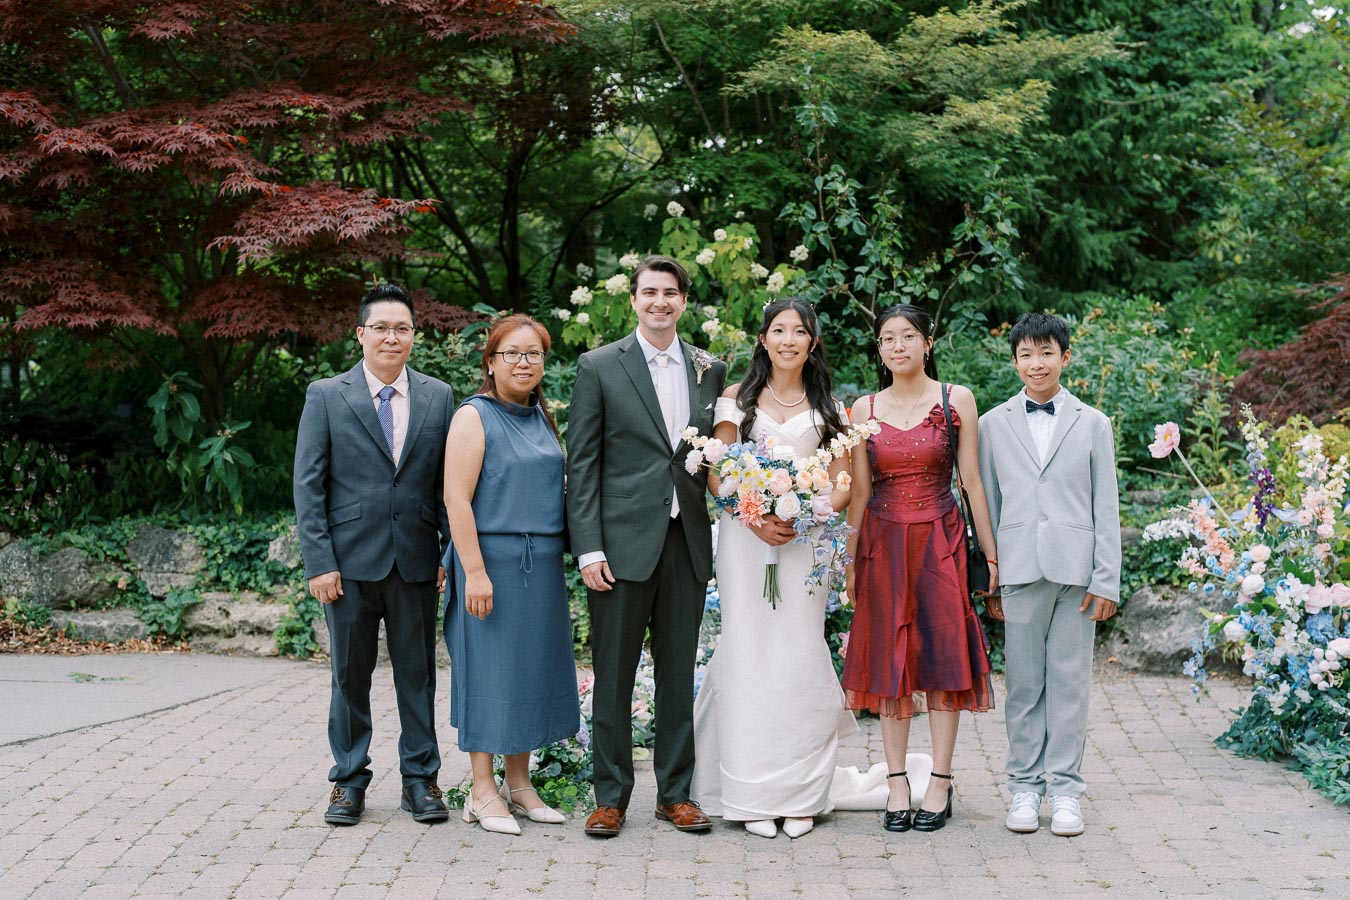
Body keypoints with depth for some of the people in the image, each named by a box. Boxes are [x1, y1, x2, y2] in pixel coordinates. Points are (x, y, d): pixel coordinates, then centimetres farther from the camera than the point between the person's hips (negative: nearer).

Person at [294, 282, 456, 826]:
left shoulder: (438, 397, 7)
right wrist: (319, 562, -8)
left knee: (418, 672, 8)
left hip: (416, 559, 2)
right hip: (351, 558, -1)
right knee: (350, 674, 7)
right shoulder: (326, 396, 1)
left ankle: (420, 779, 19)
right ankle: (349, 781, 20)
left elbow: (450, 481, 8)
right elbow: (308, 485, -2)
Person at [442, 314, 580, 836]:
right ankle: (482, 792, 10)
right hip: (492, 562, -7)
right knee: (489, 668, 0)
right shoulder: (474, 417, -8)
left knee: (532, 666, 11)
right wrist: (474, 571, -20)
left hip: (542, 567, 7)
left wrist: (561, 560, 13)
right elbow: (456, 499, -14)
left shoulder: (542, 417, 13)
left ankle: (518, 782, 23)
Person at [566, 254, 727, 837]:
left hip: (688, 543, 3)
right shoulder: (599, 367, 0)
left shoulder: (710, 371, 10)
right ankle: (611, 796, 16)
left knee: (679, 674, 10)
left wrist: (721, 533, 1)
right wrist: (588, 548, -10)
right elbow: (582, 463, -3)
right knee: (613, 676, 4)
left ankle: (675, 793, 21)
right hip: (623, 542, -3)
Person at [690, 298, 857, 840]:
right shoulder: (737, 399, 7)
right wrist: (754, 518, -13)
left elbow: (842, 485, 7)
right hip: (746, 538, -1)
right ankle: (753, 794, 4)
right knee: (749, 654, -3)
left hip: (805, 540, 1)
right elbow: (715, 474, 2)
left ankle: (799, 795, 6)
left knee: (800, 654, -3)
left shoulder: (827, 406, 10)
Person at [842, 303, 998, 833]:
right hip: (883, 542, 2)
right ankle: (897, 785, 10)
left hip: (940, 538, -2)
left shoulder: (957, 400, 1)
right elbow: (859, 491, 8)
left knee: (942, 654, -1)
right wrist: (850, 560, 6)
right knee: (888, 659, 3)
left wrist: (992, 553, 0)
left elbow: (972, 480, 1)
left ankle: (940, 784, 7)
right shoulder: (865, 408, 6)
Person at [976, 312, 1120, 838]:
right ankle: (1025, 786, 14)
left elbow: (1106, 508, 6)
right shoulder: (993, 424, 9)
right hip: (1019, 570, 1)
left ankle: (1065, 788, 11)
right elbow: (987, 504, 9)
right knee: (1023, 682, 4)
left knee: (1070, 681, 3)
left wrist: (1106, 580, -1)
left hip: (1075, 570, 0)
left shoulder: (1092, 424, 8)